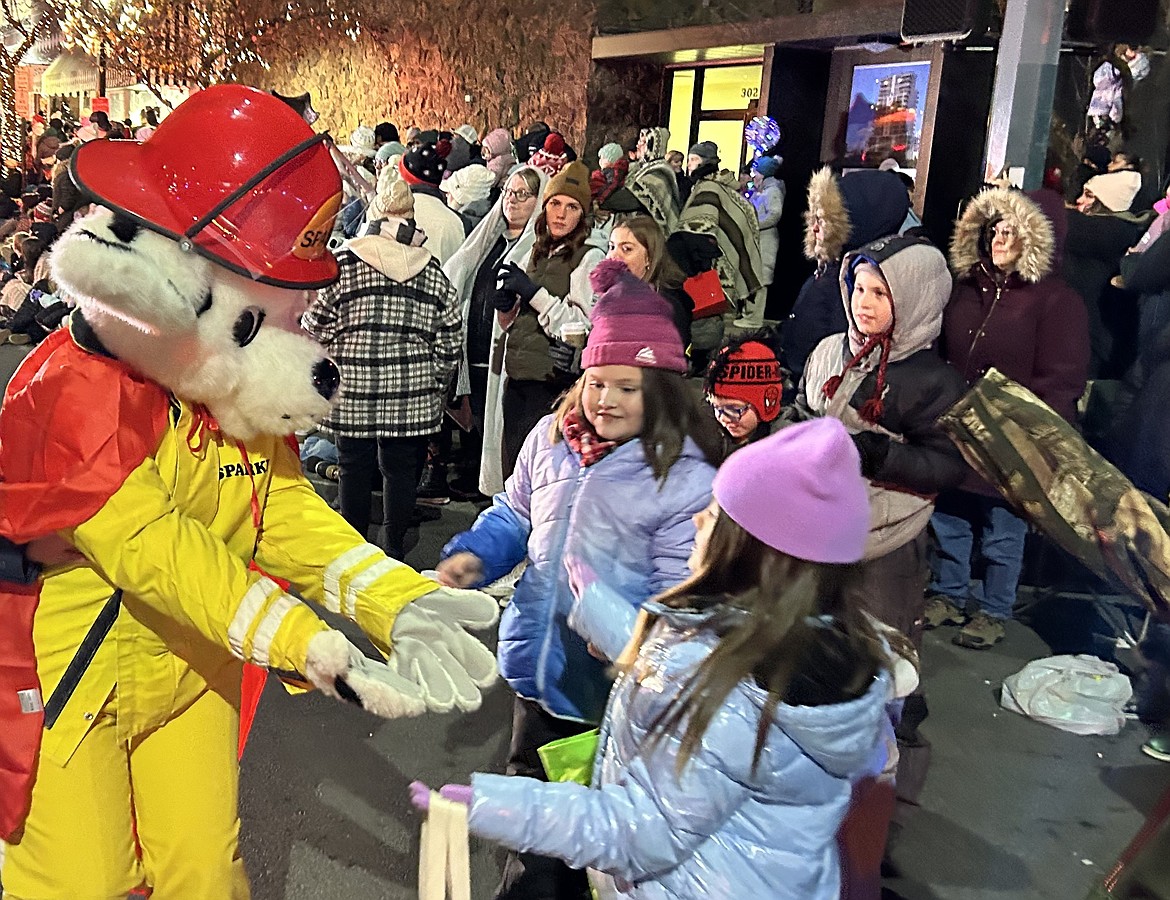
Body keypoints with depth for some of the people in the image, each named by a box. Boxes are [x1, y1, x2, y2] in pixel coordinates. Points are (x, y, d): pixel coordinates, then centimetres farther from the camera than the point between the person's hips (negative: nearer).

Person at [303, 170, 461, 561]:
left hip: (354, 390, -1)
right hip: (412, 395, 2)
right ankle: (395, 548, 18)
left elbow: (317, 328, -2)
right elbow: (448, 341, 6)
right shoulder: (432, 272, 4)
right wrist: (436, 385, 17)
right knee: (401, 469, 10)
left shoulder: (343, 263, -4)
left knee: (355, 468, 10)